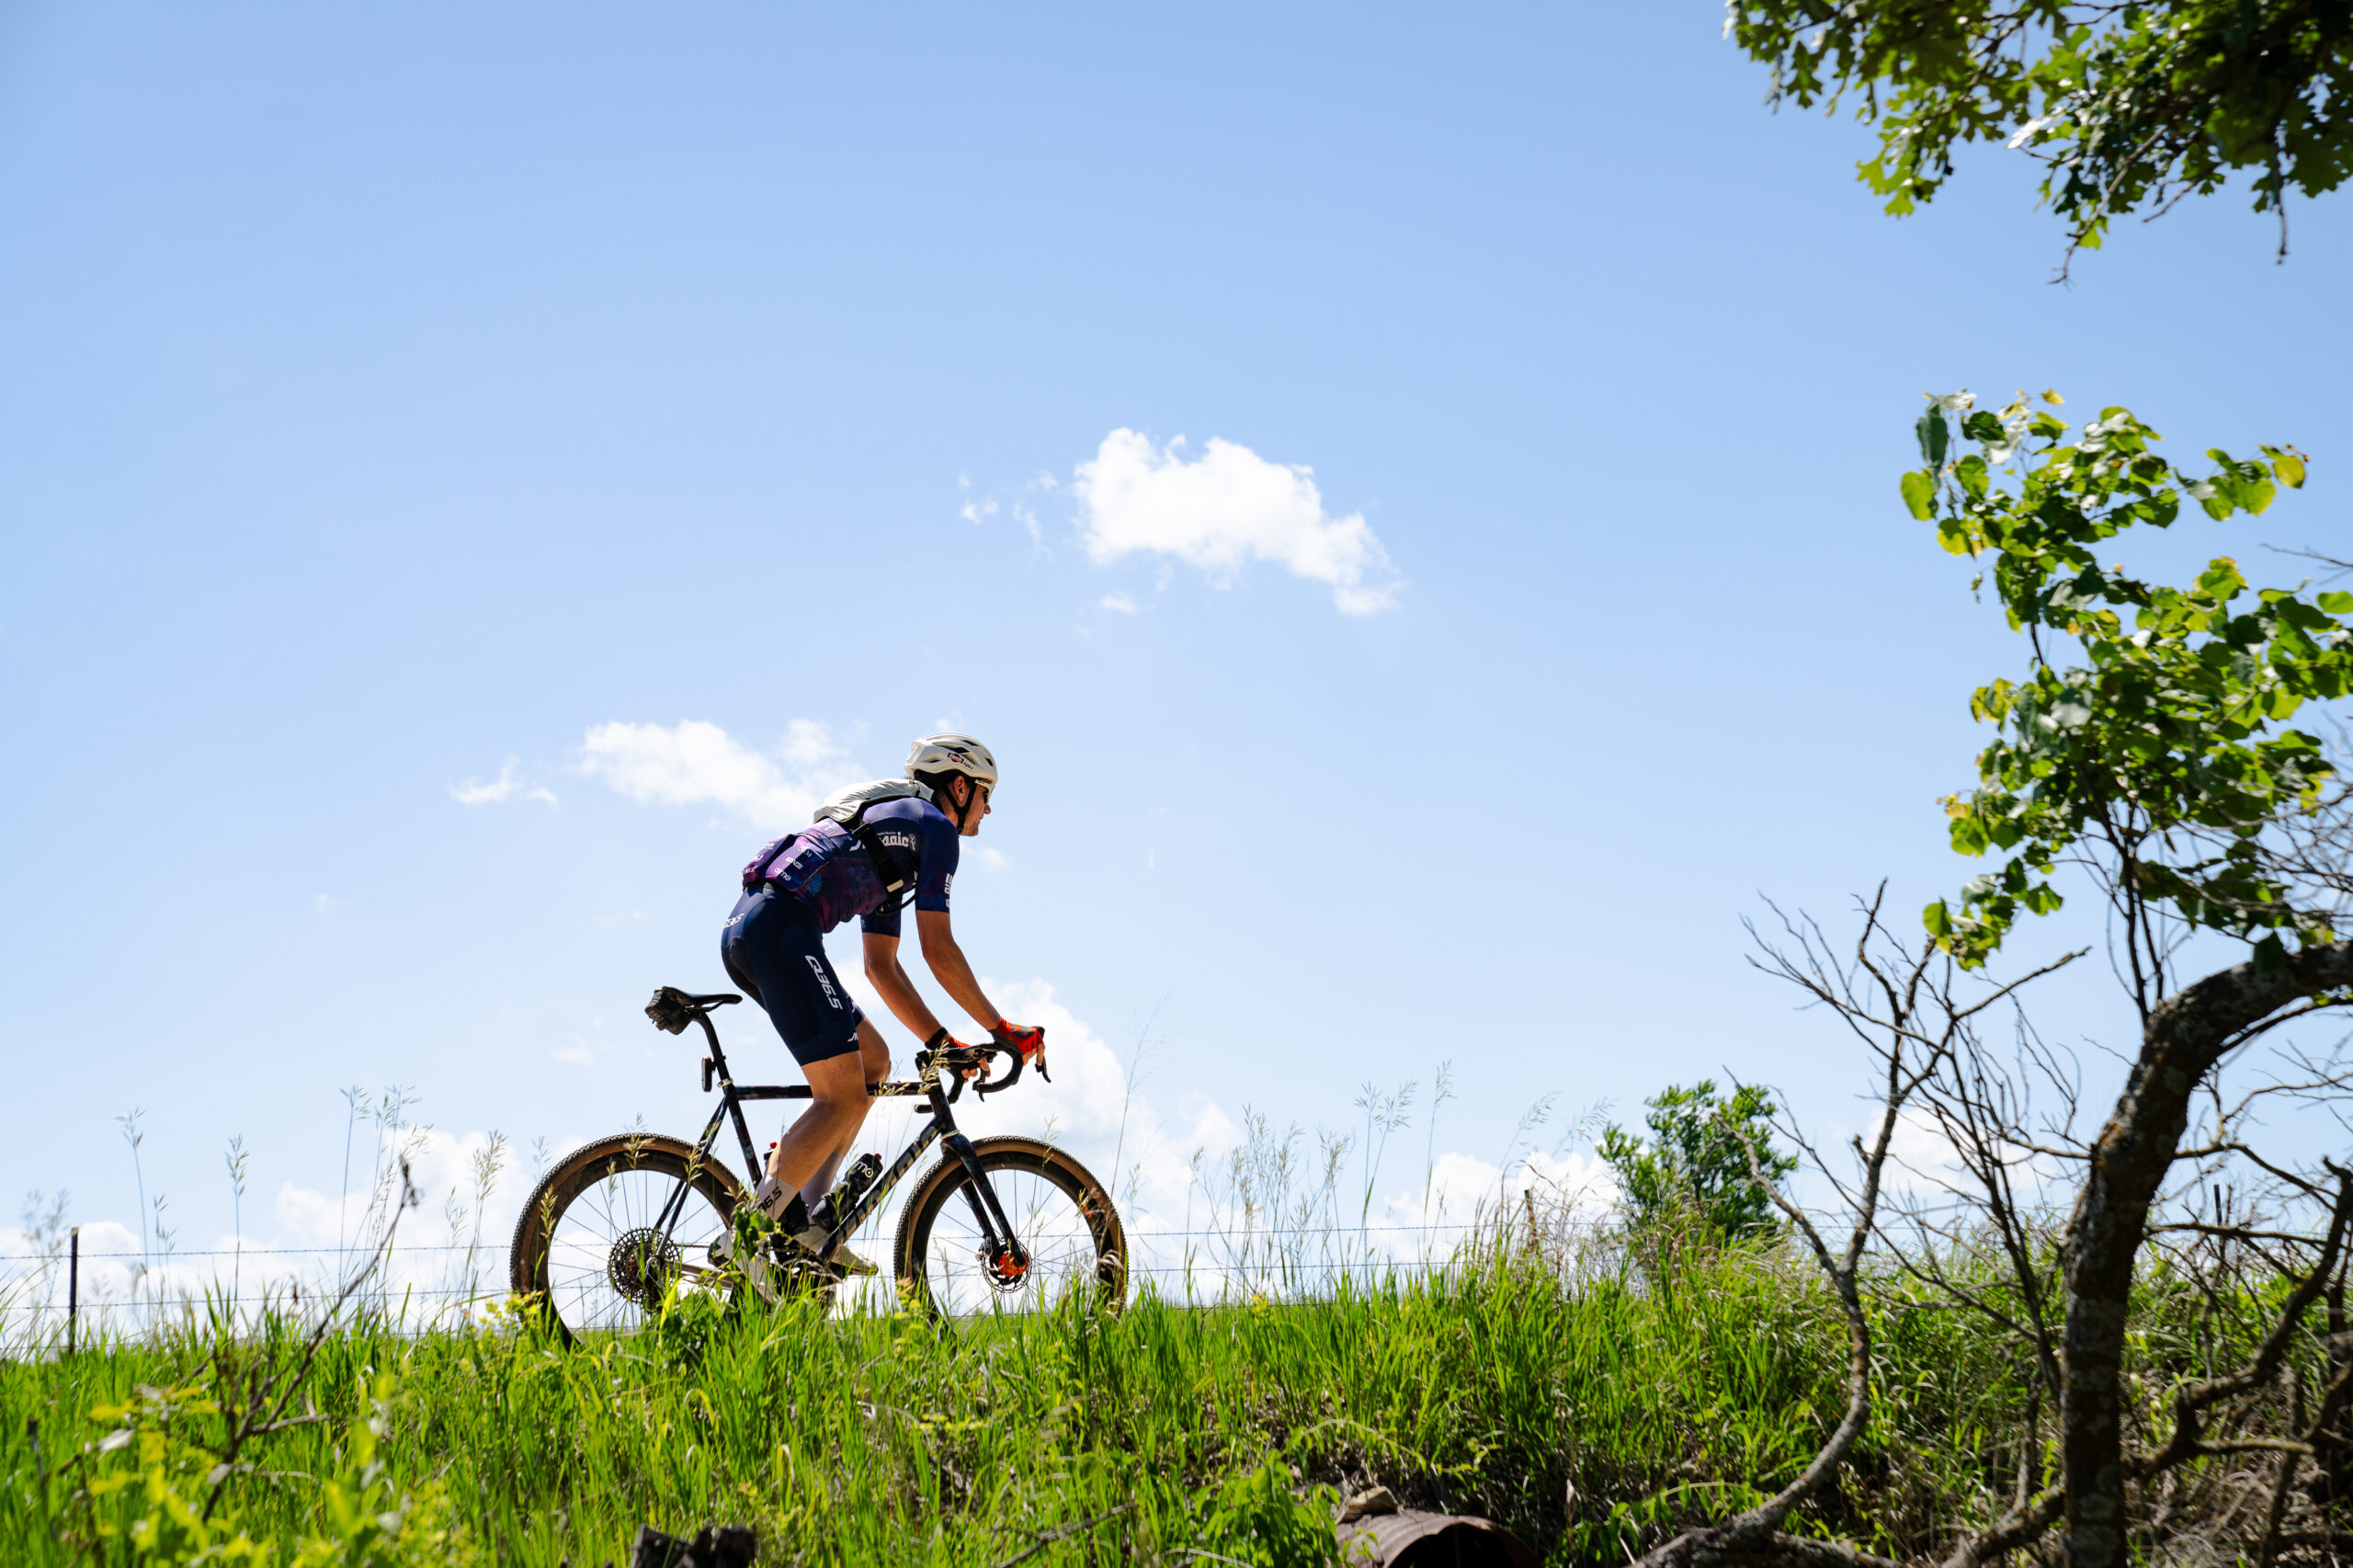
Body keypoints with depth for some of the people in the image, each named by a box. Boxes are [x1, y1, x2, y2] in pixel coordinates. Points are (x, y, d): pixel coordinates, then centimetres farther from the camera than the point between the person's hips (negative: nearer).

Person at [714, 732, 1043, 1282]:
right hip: (781, 927, -10)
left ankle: (809, 1216, 10)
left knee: (873, 1059, 17)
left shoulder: (894, 832, 33)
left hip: (743, 930, 10)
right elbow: (939, 951, 0)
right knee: (844, 1097, -9)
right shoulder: (934, 825, 6)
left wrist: (941, 1042, 28)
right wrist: (1002, 1030, 8)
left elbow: (882, 967, 32)